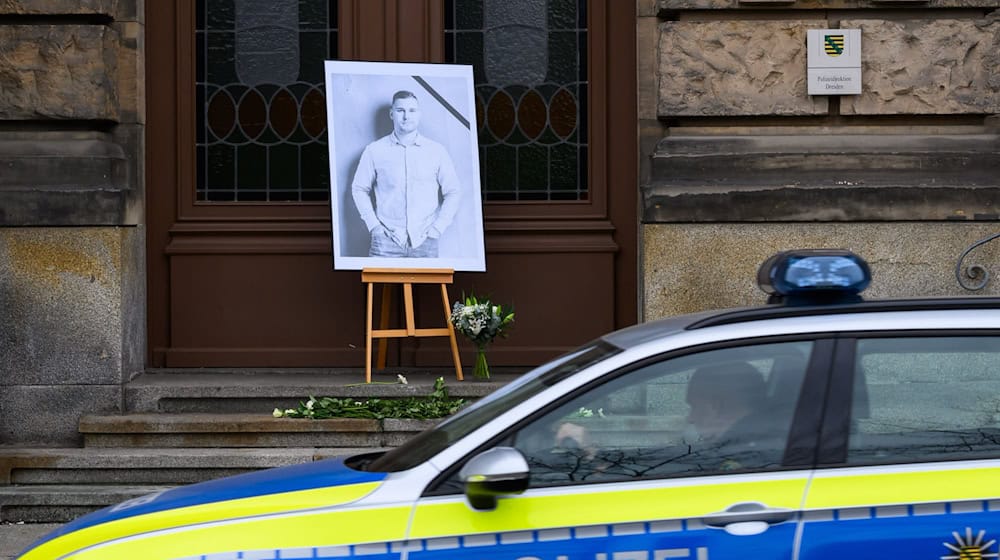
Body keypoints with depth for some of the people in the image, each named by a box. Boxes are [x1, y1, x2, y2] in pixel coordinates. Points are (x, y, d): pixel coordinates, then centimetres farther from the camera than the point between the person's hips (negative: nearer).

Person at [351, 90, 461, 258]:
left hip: (425, 243, 1)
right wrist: (373, 225, 2)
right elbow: (359, 189, 11)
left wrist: (438, 228, 0)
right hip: (386, 241, -1)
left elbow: (452, 192, 8)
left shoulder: (437, 151, 4)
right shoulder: (374, 151, 4)